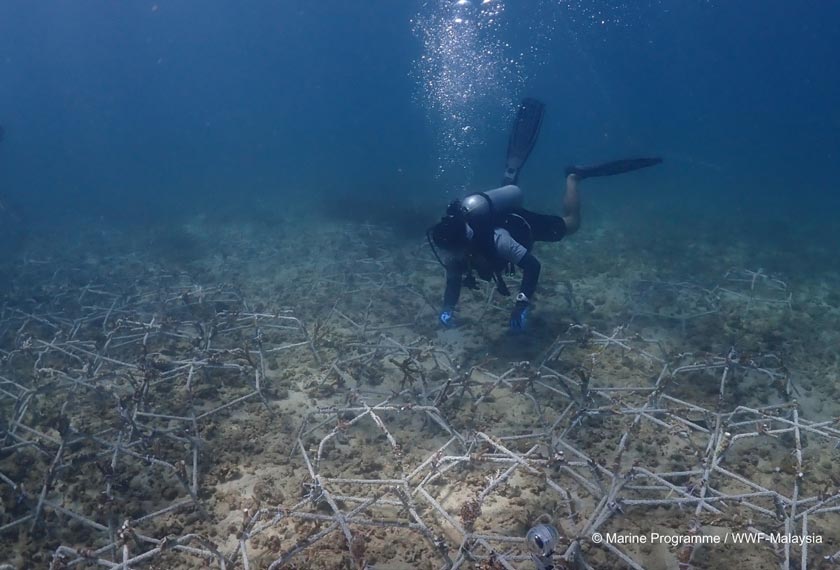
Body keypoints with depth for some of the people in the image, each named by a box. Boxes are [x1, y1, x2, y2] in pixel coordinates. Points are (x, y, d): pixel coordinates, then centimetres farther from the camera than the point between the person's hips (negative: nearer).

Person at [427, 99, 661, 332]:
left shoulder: (495, 241, -48)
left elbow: (534, 265, -44)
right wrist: (447, 308, -38)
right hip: (500, 215, 5)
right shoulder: (451, 246, -32)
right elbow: (453, 283, -18)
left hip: (524, 224, -5)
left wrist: (521, 307, -52)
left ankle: (573, 176, 26)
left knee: (570, 223, 15)